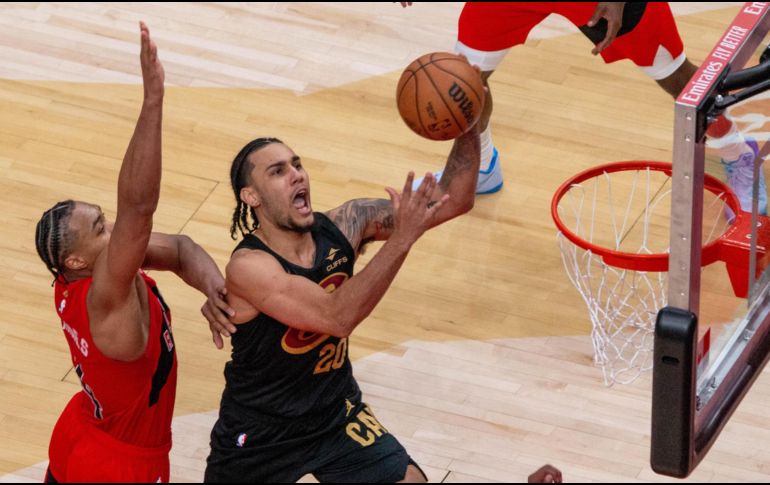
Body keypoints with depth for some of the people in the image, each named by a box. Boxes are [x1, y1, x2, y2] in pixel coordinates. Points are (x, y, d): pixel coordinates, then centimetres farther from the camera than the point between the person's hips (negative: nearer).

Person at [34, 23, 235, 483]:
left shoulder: (77, 274, -13)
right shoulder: (105, 299, -36)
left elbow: (180, 248, -7)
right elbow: (138, 207, -50)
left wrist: (212, 283, -30)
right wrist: (153, 98, -56)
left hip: (77, 439, 8)